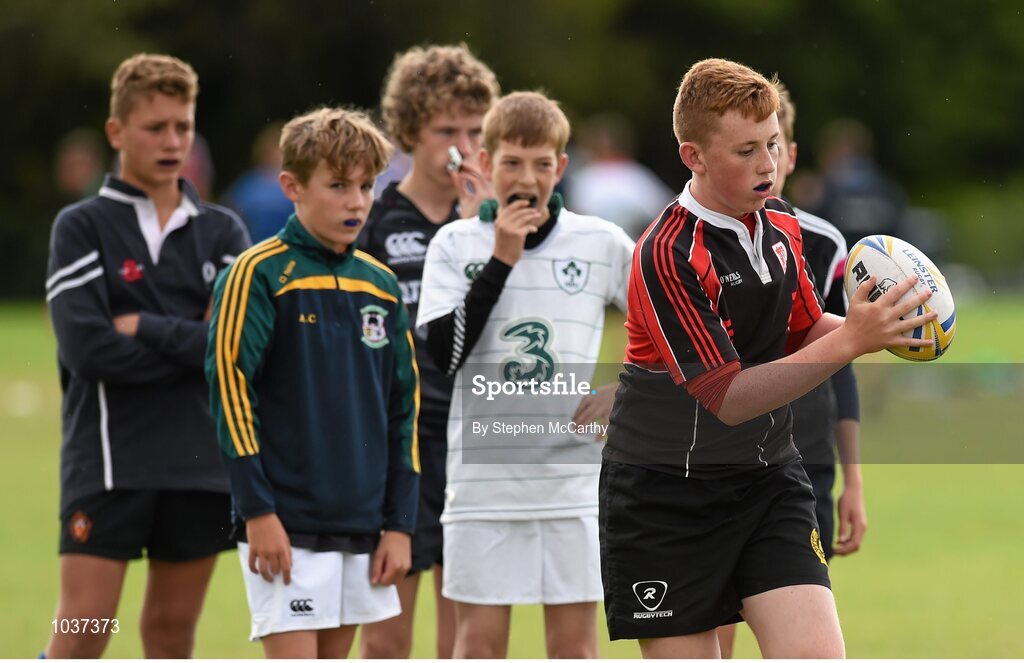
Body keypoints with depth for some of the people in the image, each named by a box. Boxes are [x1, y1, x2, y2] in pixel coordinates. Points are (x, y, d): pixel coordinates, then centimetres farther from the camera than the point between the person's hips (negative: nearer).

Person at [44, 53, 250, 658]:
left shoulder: (223, 232, 9)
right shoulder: (82, 227, -1)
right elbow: (86, 350, -14)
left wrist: (147, 329, -11)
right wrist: (193, 348, -9)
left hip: (201, 465, 4)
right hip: (108, 464, -4)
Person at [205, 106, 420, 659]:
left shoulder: (381, 287, 11)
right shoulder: (259, 275, -8)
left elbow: (404, 406, 15)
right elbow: (229, 386, -11)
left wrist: (399, 521, 9)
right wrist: (257, 509, -15)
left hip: (361, 526, 6)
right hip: (284, 527, -6)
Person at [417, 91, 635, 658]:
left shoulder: (602, 243, 3)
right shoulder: (455, 244, 1)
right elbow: (444, 352, -11)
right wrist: (501, 260, -14)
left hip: (574, 478, 1)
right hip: (483, 477, -1)